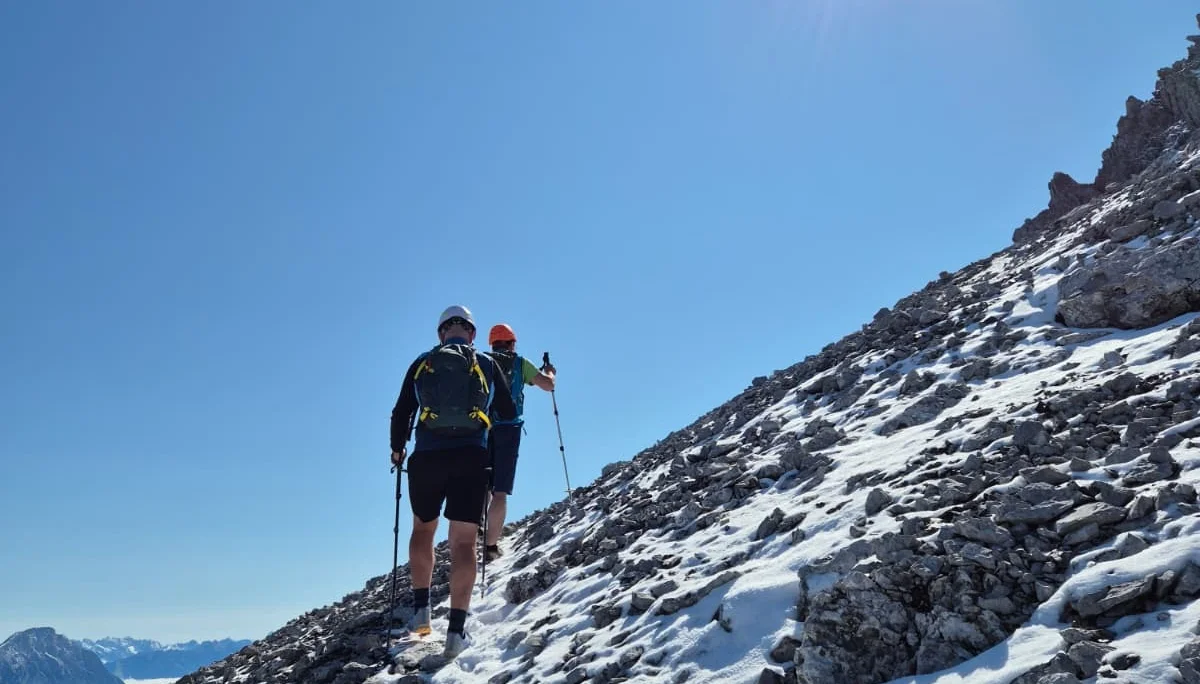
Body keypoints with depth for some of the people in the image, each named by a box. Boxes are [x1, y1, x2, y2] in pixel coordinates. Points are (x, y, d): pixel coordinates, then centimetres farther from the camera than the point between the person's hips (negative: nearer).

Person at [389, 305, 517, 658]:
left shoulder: (421, 363, 10)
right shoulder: (487, 364, 8)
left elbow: (400, 414, 10)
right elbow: (509, 415, 13)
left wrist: (397, 449, 27)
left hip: (426, 457, 1)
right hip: (471, 458, -1)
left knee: (423, 528, 24)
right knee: (463, 541, -1)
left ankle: (421, 608, 20)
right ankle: (457, 629, -8)